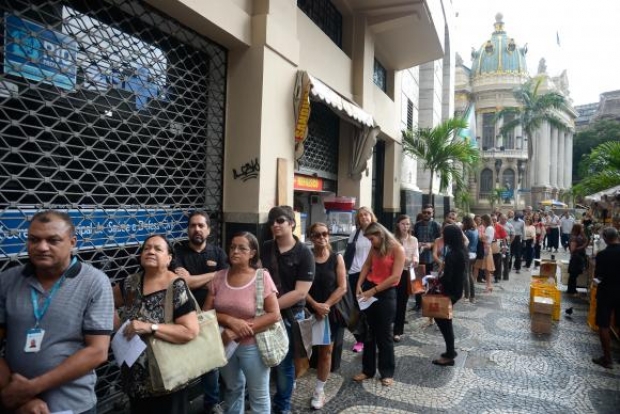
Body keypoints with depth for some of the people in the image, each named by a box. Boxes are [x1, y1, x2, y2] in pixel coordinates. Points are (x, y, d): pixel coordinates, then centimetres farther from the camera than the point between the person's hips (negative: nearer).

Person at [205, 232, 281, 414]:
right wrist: (232, 321, -21)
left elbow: (274, 315, -18)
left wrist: (239, 331, -22)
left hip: (252, 345, -3)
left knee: (259, 395, 14)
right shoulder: (219, 276, -4)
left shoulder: (262, 277, -15)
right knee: (232, 388, 26)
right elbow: (207, 311, -4)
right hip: (225, 344, 4)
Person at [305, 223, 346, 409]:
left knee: (326, 352, 9)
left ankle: (319, 391, 25)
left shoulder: (336, 258, -2)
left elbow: (342, 287, -5)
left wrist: (326, 305, -13)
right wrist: (315, 305, -18)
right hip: (307, 310, -1)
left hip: (330, 311, 2)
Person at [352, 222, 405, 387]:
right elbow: (367, 265, 15)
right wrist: (359, 284, -1)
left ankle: (387, 372, 21)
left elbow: (395, 277, -19)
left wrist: (373, 291, -19)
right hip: (368, 290, 6)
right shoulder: (374, 248, 5)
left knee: (384, 334, 5)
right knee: (368, 331, 12)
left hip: (386, 293, -5)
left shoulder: (397, 249, -14)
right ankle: (368, 369, 25)